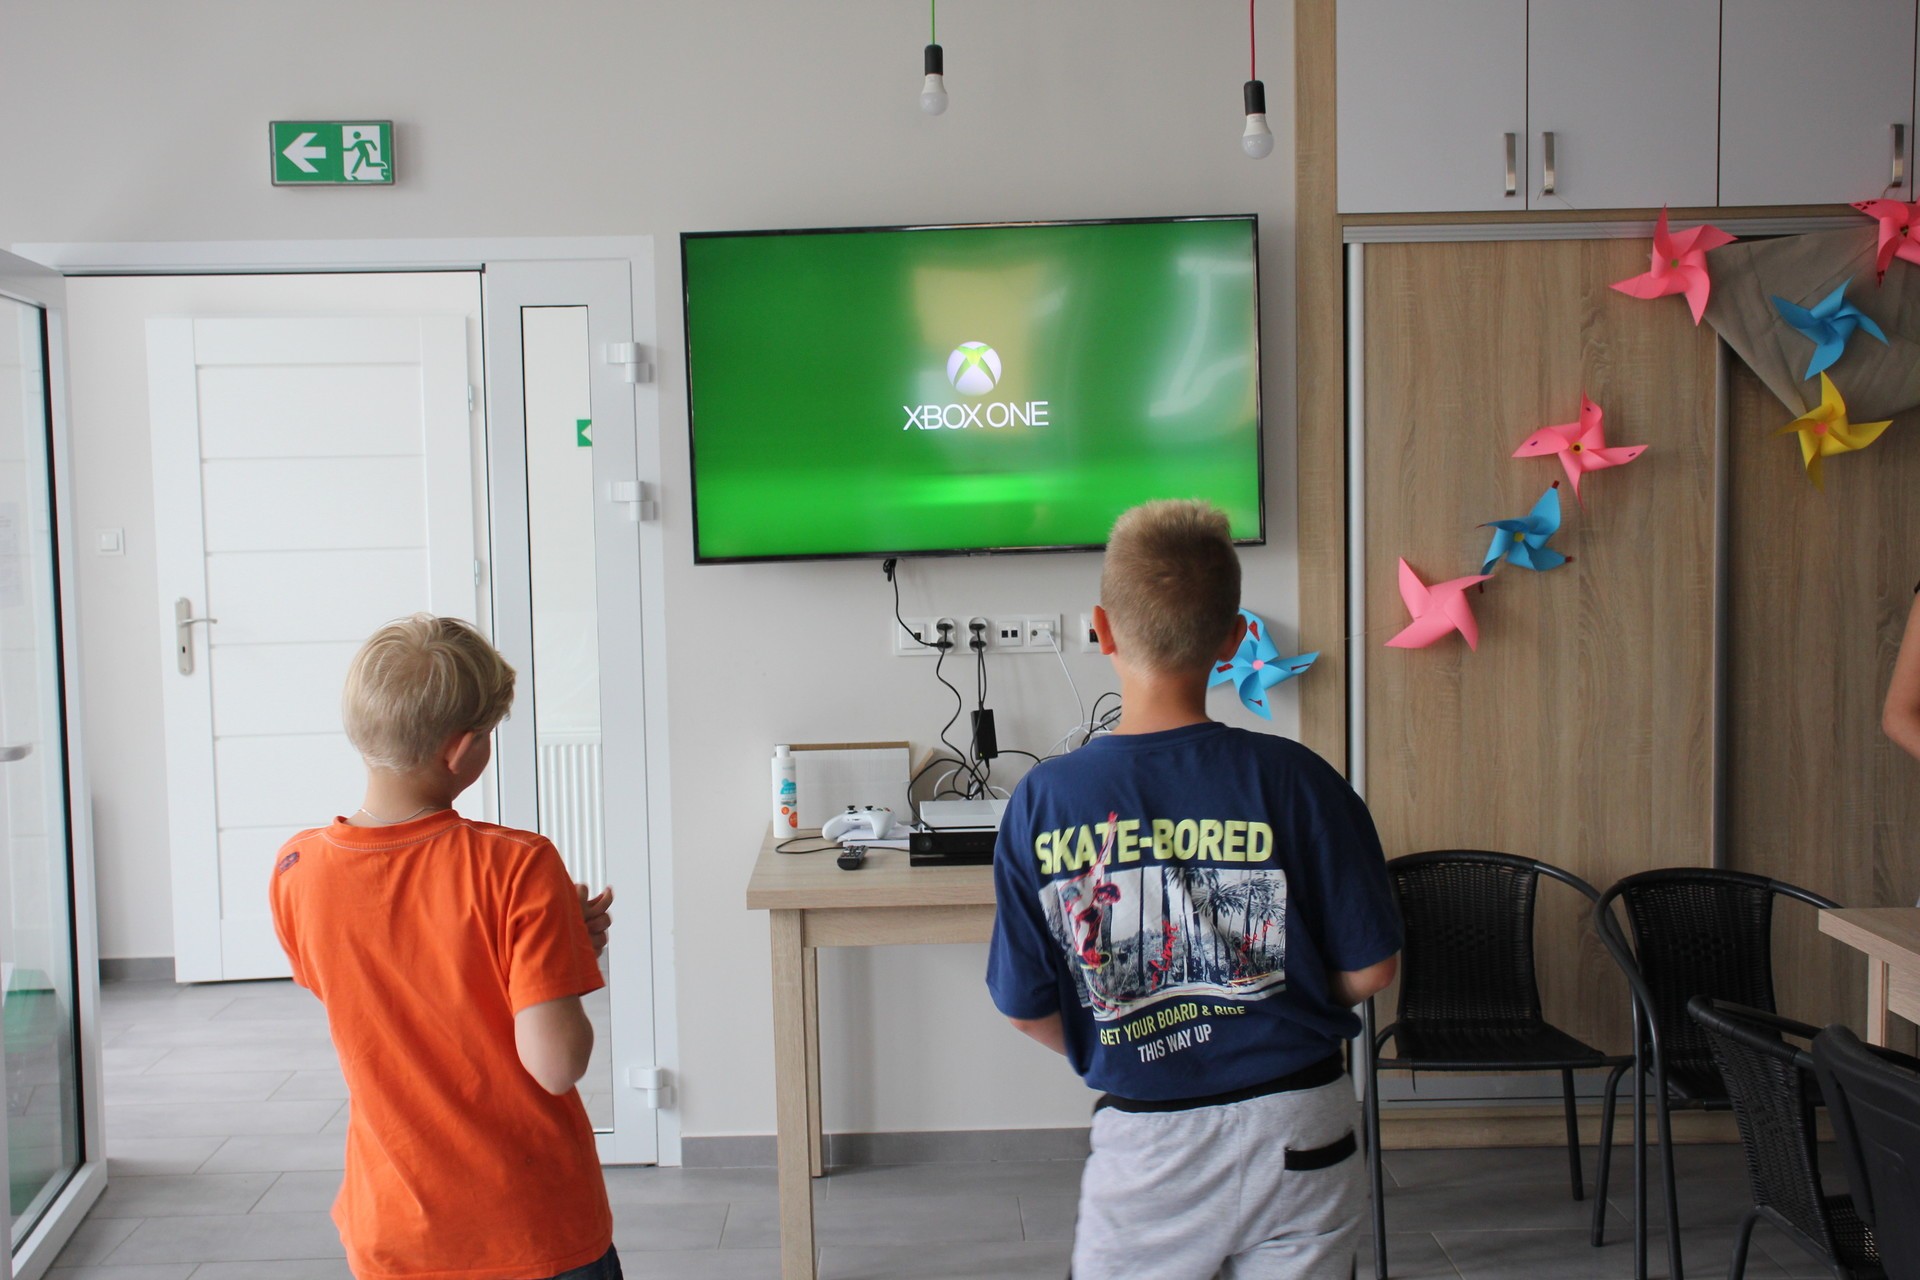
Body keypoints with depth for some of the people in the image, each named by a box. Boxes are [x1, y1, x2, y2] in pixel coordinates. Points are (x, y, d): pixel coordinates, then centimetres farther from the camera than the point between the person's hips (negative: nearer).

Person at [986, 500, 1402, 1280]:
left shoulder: (1042, 801, -12)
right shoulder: (1292, 779, -14)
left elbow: (1027, 1008, -4)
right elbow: (1371, 968, -5)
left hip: (1146, 1146, 0)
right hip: (1297, 1130, 0)